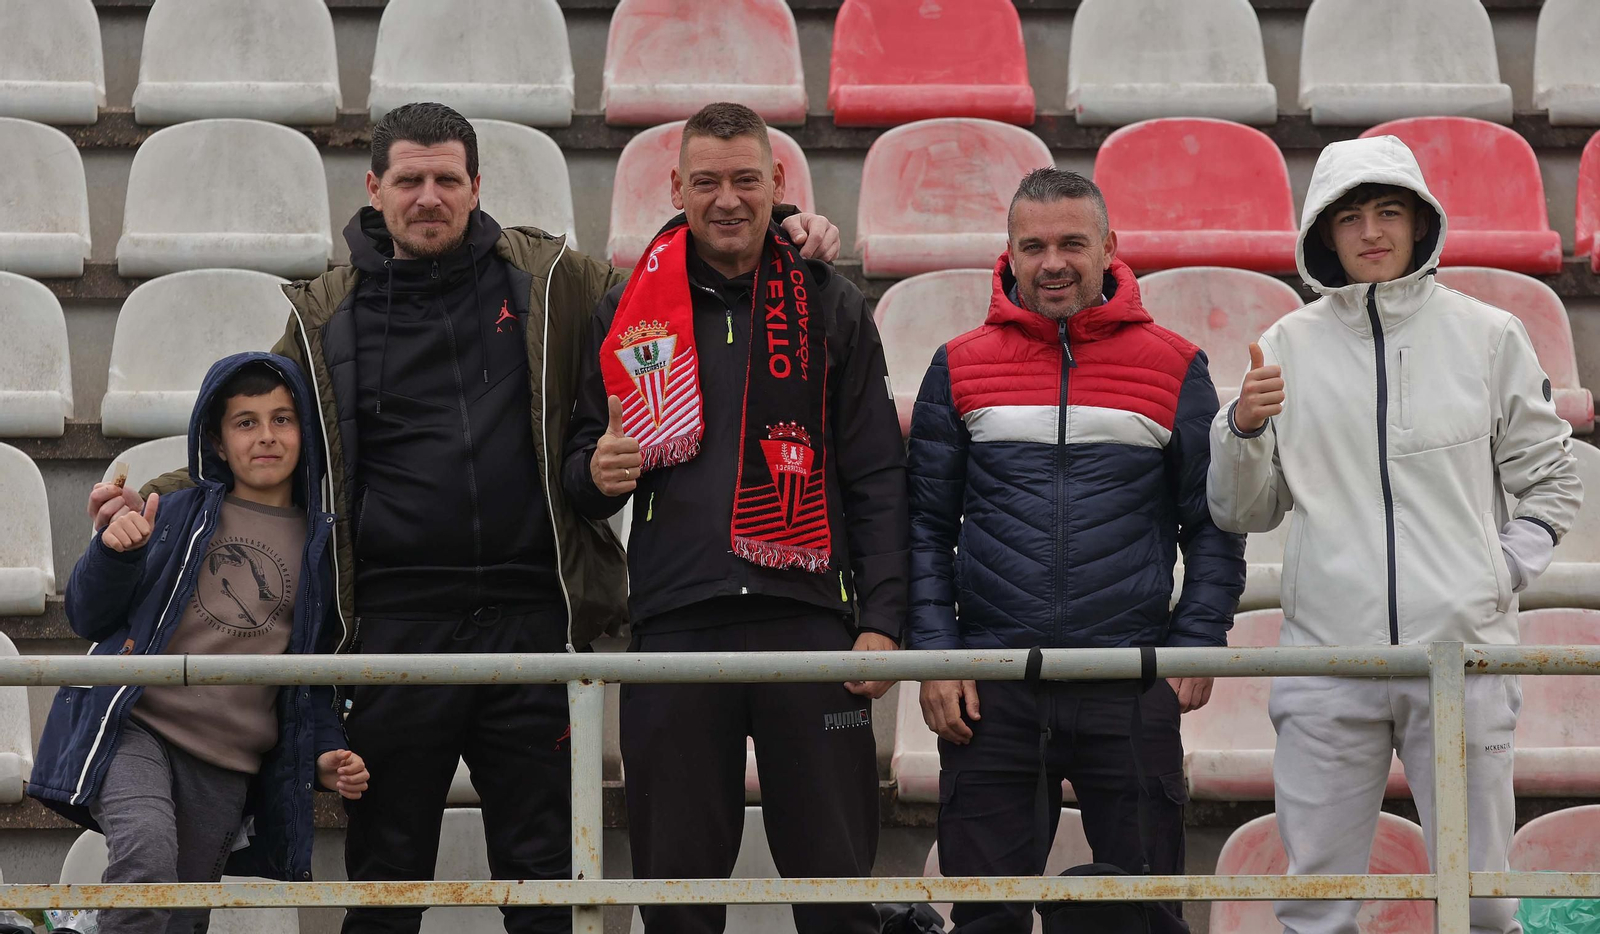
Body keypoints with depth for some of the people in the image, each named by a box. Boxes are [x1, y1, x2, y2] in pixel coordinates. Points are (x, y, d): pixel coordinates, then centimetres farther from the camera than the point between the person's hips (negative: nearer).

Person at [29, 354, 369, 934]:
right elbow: (88, 618, 8)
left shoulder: (320, 546, 13)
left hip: (227, 765, 3)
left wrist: (326, 754, 4)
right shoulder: (177, 514, 8)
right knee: (147, 854, -31)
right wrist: (115, 552, -11)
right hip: (135, 727, -2)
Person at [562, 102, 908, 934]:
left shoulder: (831, 307, 9)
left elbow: (877, 477, 6)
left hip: (808, 618, -1)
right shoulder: (628, 312, 12)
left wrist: (881, 621, -4)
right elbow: (579, 465, 16)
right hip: (675, 627, 1)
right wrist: (595, 474, -9)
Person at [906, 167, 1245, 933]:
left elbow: (1214, 525, 8)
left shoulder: (1174, 369, 5)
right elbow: (926, 525, 8)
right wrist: (935, 653, -2)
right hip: (990, 689, 1)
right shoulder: (959, 368, 7)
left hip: (1133, 689, -1)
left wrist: (1195, 647, -2)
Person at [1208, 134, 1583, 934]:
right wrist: (1244, 431, -7)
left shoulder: (1487, 336, 6)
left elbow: (1551, 481, 15)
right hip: (1325, 657, 1)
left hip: (1461, 654, -1)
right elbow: (1241, 512, 11)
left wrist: (1504, 571, 2)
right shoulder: (1288, 346, 8)